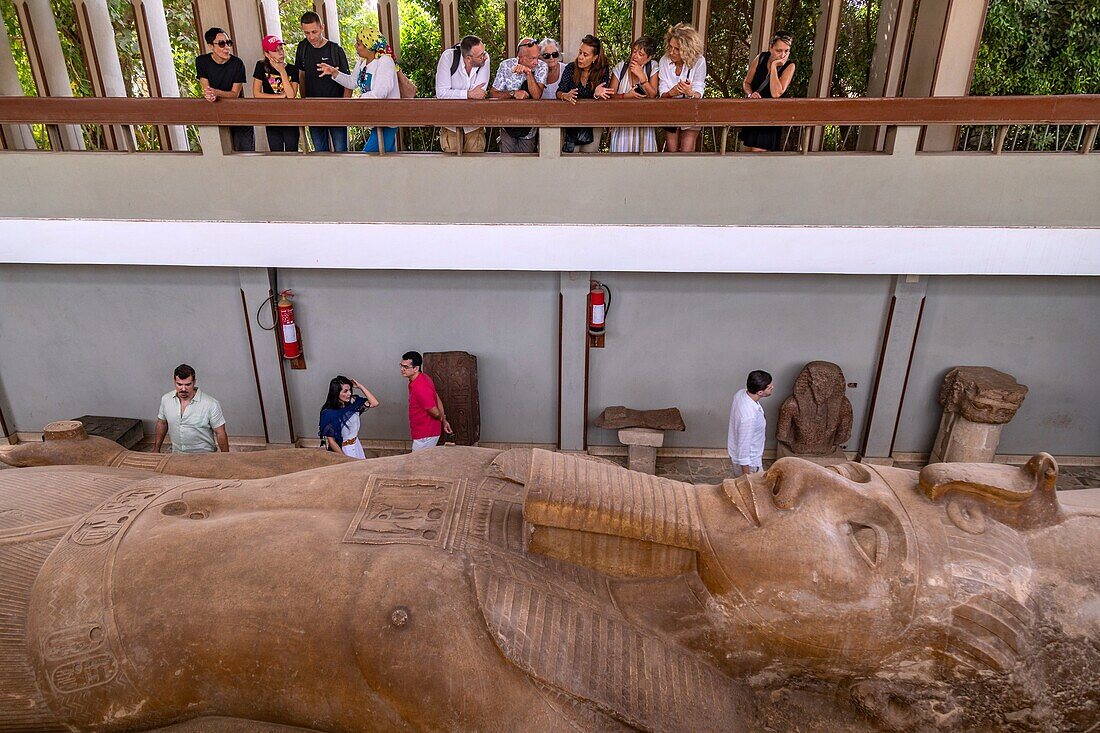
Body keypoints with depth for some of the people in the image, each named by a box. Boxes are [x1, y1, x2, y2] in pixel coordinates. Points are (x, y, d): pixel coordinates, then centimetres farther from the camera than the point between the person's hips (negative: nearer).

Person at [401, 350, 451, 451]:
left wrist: (442, 419, 1)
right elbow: (438, 400, 14)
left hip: (425, 436, -10)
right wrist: (444, 421, 17)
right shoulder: (423, 378, 5)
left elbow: (435, 413, -21)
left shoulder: (420, 388, -27)